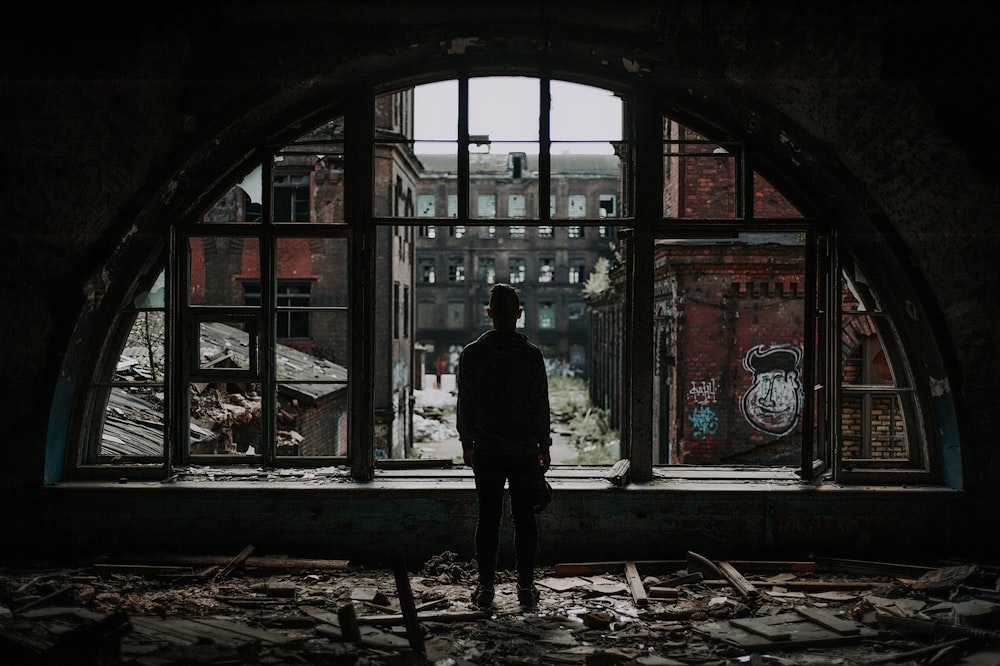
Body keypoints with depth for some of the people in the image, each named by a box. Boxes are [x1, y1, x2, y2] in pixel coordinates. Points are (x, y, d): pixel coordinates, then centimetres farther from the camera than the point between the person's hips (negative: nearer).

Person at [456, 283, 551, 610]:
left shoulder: (471, 354, -2)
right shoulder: (531, 355, -6)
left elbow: (464, 403, 3)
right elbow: (541, 405, -3)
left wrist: (467, 443, 13)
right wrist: (544, 447, 6)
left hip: (486, 451, 1)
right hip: (524, 450, -1)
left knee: (488, 519, 7)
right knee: (524, 519, 7)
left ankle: (486, 587, 9)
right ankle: (526, 588, 10)